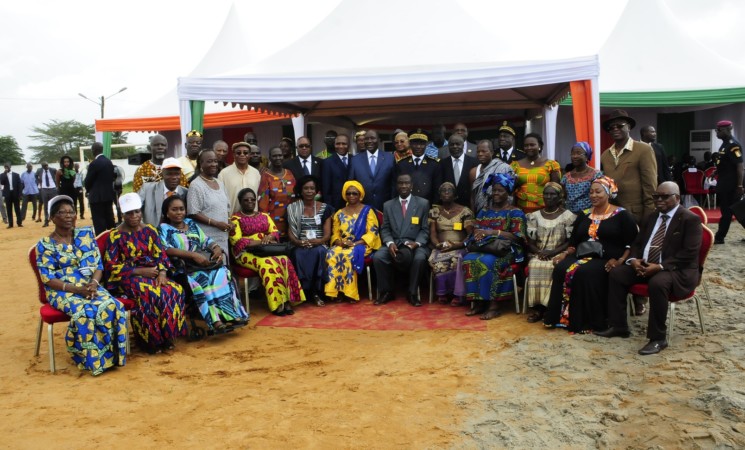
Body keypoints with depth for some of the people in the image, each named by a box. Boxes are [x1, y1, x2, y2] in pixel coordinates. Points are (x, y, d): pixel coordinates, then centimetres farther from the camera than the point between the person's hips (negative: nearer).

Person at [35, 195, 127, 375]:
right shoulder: (45, 245, -2)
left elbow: (98, 264, 8)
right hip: (62, 291, -3)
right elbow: (48, 279, -7)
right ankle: (92, 359, -15)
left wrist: (94, 283, -14)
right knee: (85, 313, -34)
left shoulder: (86, 233, 10)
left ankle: (111, 354, -13)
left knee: (112, 306, -28)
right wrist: (77, 289, -20)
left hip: (90, 286, 3)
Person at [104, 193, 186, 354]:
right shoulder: (116, 235, -3)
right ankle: (150, 340, -18)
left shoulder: (150, 230, 10)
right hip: (128, 277, -4)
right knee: (150, 294, -35)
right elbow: (112, 266, -7)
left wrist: (162, 272, -15)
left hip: (152, 272, 4)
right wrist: (140, 271, -15)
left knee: (174, 290, -25)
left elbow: (161, 254, 6)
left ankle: (167, 336, -12)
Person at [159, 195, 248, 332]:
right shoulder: (164, 228, 4)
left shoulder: (191, 224, 21)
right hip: (182, 270, -4)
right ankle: (215, 320, -41)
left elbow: (206, 241, 14)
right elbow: (167, 250, -13)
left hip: (203, 265, 5)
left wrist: (217, 248, -10)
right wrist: (193, 255, -25)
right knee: (200, 279, -34)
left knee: (222, 272, -24)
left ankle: (232, 315, -32)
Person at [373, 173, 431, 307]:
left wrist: (416, 243, -15)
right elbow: (385, 229, 9)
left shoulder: (423, 203, 7)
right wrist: (390, 243, -12)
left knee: (419, 258, -35)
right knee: (378, 256, -27)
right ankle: (386, 292, -7)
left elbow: (425, 229, 3)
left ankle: (412, 293, -14)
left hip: (415, 244, -2)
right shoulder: (388, 205, 13)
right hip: (394, 244, 2)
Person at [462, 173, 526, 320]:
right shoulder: (484, 211, 19)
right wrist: (479, 235, -14)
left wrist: (494, 232, -18)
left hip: (505, 251, -4)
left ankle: (493, 305, -29)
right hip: (483, 249, 4)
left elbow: (518, 237, -9)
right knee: (469, 259, -28)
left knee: (487, 262, -36)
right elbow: (475, 231, 12)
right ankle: (478, 302, -23)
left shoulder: (515, 213, 3)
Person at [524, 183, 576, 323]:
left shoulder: (568, 216, 4)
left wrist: (552, 252, -16)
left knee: (553, 267, -35)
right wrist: (539, 251, -12)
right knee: (534, 267, -31)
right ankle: (538, 307, -25)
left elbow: (571, 241, -3)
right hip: (538, 255, 2)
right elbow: (530, 241, 9)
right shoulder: (535, 216, 13)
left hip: (559, 255, -2)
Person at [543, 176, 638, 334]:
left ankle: (588, 322, -23)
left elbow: (632, 243, -3)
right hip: (581, 258, 5)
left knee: (585, 273, -35)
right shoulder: (584, 216, 20)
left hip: (606, 261, -5)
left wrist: (620, 261, -18)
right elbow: (574, 242, 19)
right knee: (561, 269, -26)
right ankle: (561, 317, -21)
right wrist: (565, 254, -1)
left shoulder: (621, 215, 4)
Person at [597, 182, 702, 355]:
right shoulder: (652, 218, 16)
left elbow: (689, 253, -17)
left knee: (657, 283, -38)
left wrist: (660, 266, -26)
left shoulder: (690, 219, -7)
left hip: (677, 270, -8)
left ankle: (658, 338, -24)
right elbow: (637, 243, 17)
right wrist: (633, 259, -7)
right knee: (616, 273, -10)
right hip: (645, 265, 8)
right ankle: (619, 326, -3)